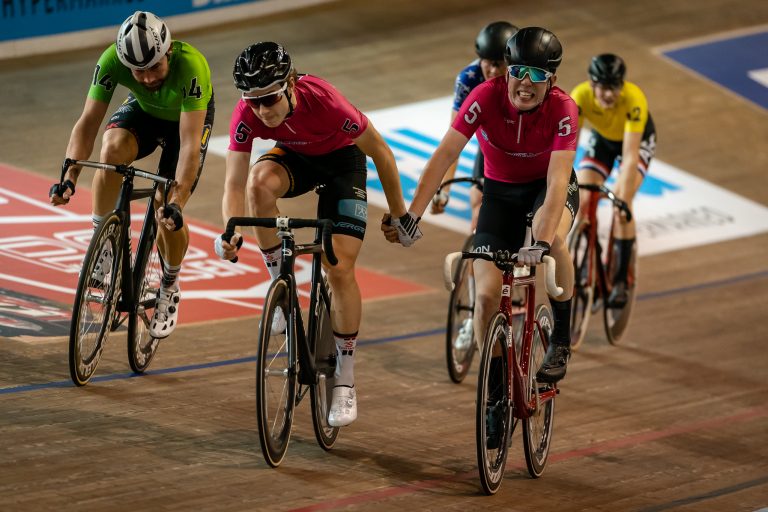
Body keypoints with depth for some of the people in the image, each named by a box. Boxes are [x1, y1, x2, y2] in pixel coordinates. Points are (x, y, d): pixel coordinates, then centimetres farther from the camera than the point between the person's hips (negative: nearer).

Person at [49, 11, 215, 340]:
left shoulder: (191, 66, -41)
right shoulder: (112, 60, -33)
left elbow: (190, 143, -43)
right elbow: (88, 122, -31)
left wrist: (176, 201, -51)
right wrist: (69, 177, -44)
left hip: (188, 118, -2)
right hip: (143, 111, 2)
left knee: (167, 211, -15)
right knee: (113, 148, -33)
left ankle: (170, 288, 14)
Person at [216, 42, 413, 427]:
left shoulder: (324, 103, -37)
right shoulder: (247, 114, -29)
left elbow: (378, 149, -22)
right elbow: (235, 184, -26)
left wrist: (400, 214, -12)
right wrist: (231, 232, -46)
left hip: (341, 160, -3)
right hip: (294, 157, 3)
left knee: (340, 268, -13)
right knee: (260, 181, -34)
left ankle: (345, 381, 2)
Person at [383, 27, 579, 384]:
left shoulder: (562, 108, -28)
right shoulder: (487, 96, -26)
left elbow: (557, 180, -37)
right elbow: (445, 154, -29)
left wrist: (542, 243, -51)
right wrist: (410, 217, -39)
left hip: (548, 186, -2)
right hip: (501, 190, 2)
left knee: (551, 238, -37)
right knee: (486, 294, -13)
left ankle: (561, 341, -15)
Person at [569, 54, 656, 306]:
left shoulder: (634, 99, -40)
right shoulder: (580, 96, -33)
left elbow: (629, 156, -42)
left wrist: (623, 197, -49)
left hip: (638, 141, -3)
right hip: (602, 139, 3)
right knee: (583, 201, -16)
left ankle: (621, 280, -11)